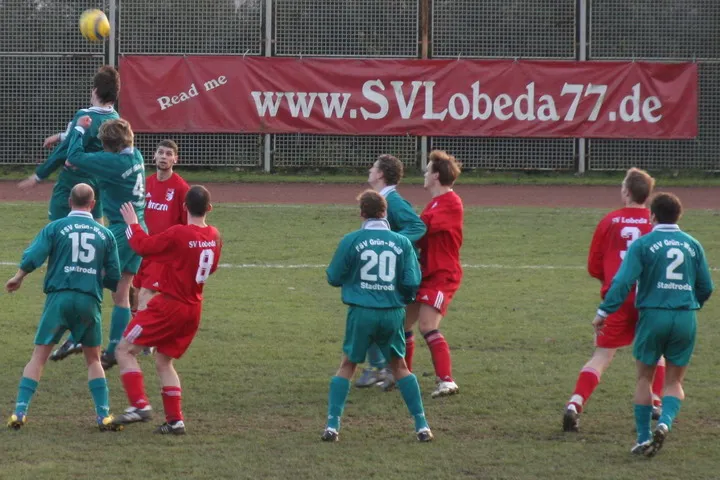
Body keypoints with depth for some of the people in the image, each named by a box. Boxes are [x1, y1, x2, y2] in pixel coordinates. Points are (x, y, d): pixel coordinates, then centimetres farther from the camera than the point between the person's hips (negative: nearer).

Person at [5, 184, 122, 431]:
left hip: (59, 297, -1)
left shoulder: (56, 227, 2)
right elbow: (114, 279, 9)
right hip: (90, 301, 1)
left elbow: (31, 258, -8)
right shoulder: (105, 234, 8)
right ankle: (104, 415, 8)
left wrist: (18, 278, 11)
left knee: (39, 356, 5)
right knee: (93, 359, 16)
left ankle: (20, 411, -3)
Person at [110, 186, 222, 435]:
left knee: (125, 350, 0)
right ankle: (175, 420, 13)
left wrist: (132, 224, 7)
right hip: (193, 309, 7)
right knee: (164, 361, 19)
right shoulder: (214, 237, 1)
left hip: (169, 306, -7)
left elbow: (144, 246, -9)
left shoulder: (178, 234, -18)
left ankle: (140, 405, -12)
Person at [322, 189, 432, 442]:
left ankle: (332, 425, 2)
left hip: (362, 312, -1)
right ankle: (422, 425, 13)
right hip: (393, 313, 1)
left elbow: (334, 278, 3)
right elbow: (412, 283, -2)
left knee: (347, 366, 12)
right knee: (400, 367, 16)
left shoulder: (351, 241, -5)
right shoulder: (402, 243, -1)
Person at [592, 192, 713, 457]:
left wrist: (604, 312, -9)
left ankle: (643, 438, 8)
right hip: (686, 319, 2)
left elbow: (623, 281, -12)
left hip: (653, 315, -2)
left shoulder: (642, 244, -3)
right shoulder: (692, 245, 8)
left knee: (644, 378, 12)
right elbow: (706, 288, 11)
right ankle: (665, 422, -17)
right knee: (674, 382, 11)